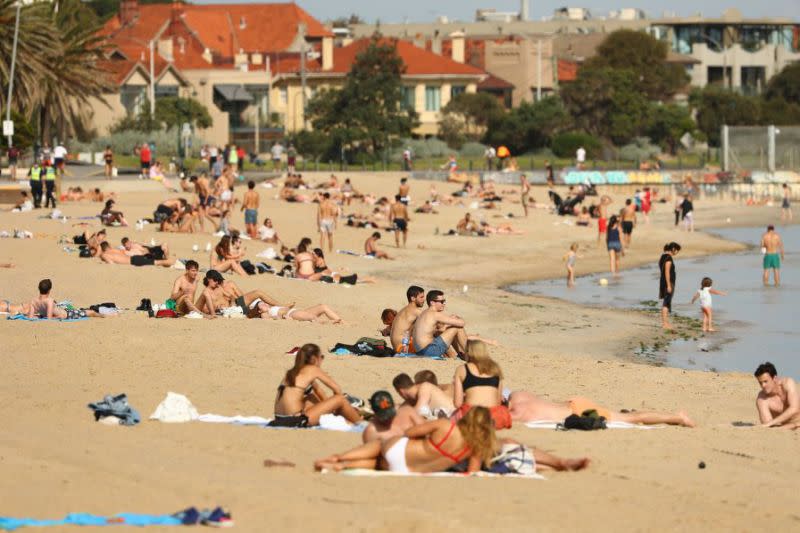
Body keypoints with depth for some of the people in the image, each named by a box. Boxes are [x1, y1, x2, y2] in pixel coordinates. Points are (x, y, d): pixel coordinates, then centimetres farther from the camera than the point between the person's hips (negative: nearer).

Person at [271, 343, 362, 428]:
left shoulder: (293, 372, 20)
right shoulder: (313, 369, -1)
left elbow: (319, 390, 31)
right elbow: (337, 389, 6)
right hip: (296, 420, -8)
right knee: (340, 399, 1)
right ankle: (360, 422, 20)